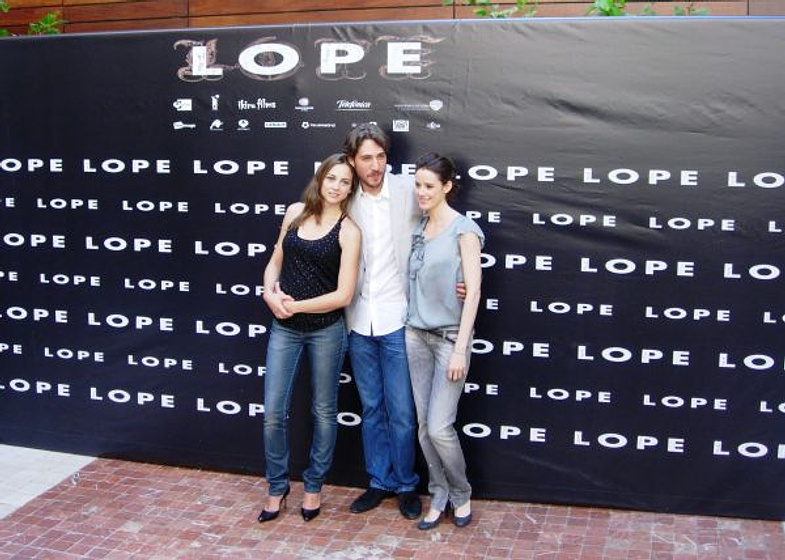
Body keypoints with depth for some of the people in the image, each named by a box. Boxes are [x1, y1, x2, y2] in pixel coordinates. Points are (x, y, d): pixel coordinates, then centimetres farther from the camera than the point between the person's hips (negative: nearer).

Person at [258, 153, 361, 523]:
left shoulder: (348, 231, -9)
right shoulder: (296, 212, 3)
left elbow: (343, 295, -13)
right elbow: (275, 261, 12)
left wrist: (295, 306, -12)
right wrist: (270, 292, -8)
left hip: (325, 330, -3)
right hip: (284, 328, 3)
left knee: (324, 412, 12)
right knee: (273, 413, 4)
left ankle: (313, 486, 30)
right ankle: (277, 486, 25)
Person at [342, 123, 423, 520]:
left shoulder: (408, 191, -8)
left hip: (398, 319, -3)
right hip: (359, 321, 3)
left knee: (401, 412, 2)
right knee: (371, 408, 14)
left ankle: (406, 485, 21)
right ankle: (380, 481, 29)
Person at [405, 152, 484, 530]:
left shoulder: (464, 230, -9)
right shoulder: (419, 228, 9)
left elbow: (473, 291, -13)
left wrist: (460, 349, -17)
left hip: (449, 336, -6)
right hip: (416, 334, 6)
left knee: (439, 426, -8)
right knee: (424, 424, 7)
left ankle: (461, 495, 16)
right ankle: (439, 496, 22)